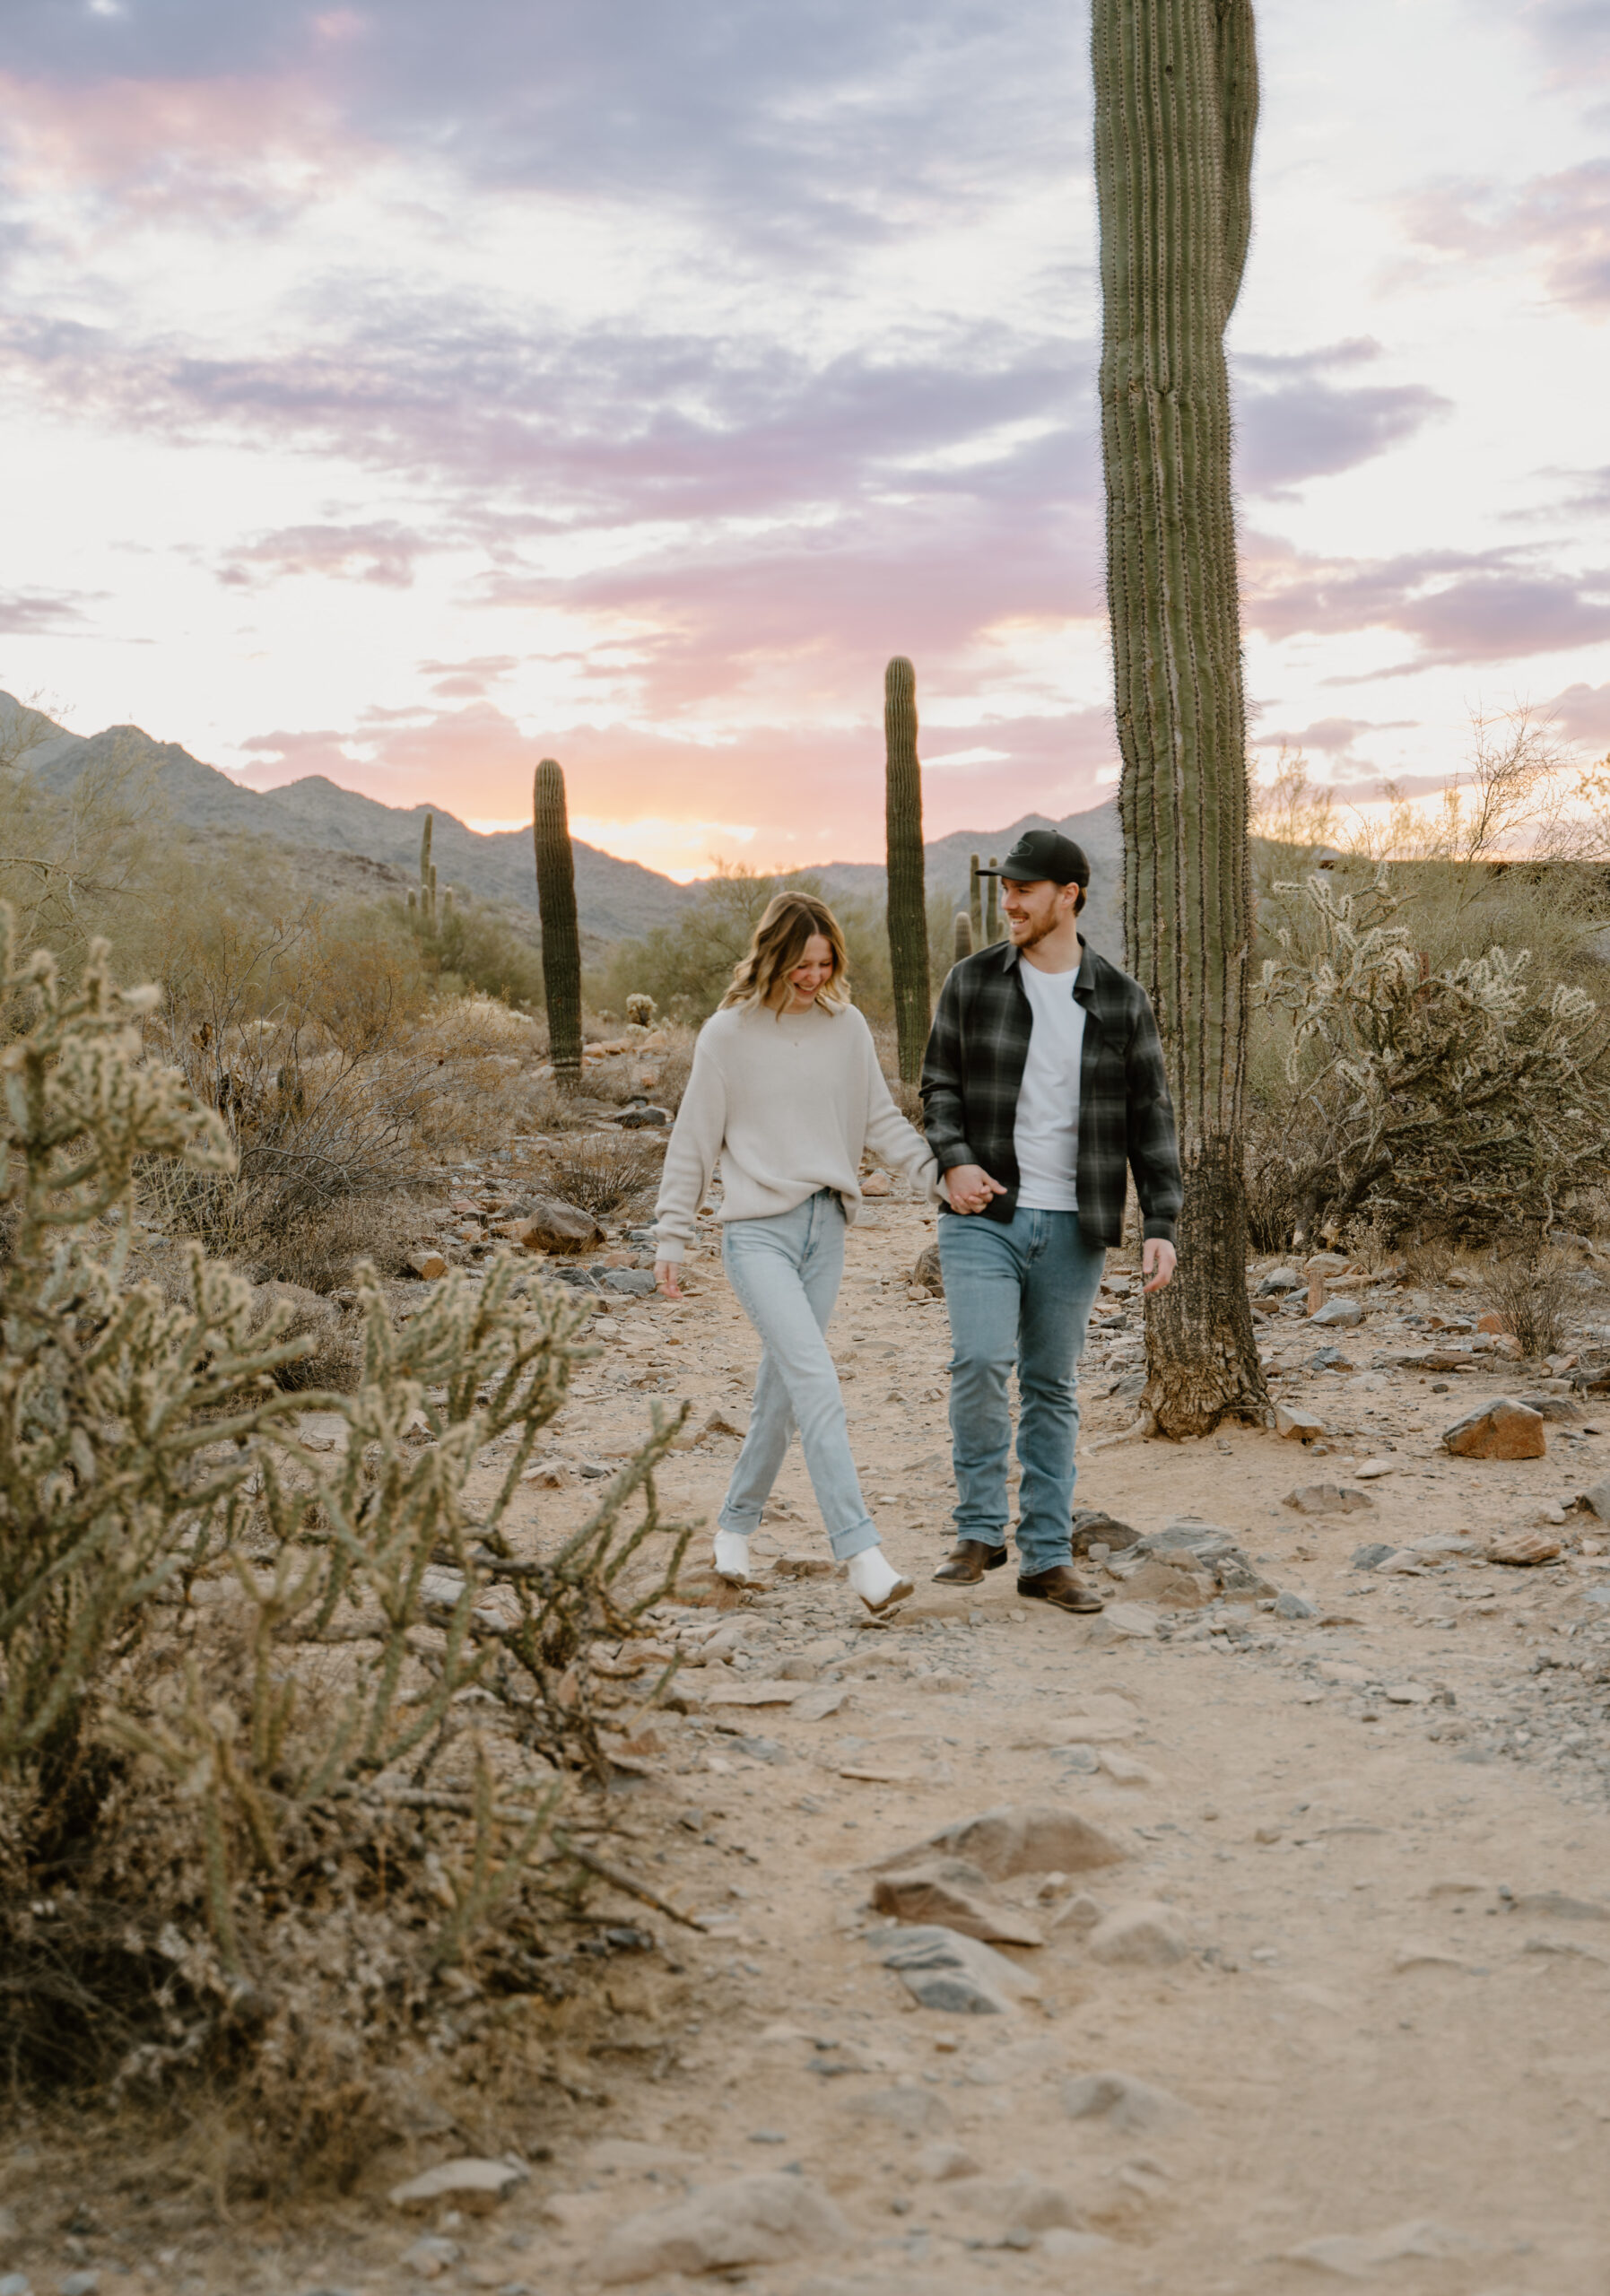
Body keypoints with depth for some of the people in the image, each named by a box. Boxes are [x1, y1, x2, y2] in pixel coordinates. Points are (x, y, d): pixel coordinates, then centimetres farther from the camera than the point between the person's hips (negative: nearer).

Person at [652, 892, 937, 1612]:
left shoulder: (847, 1027, 7)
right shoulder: (729, 1033, -3)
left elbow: (881, 1122, 12)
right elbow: (694, 1141, 2)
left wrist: (941, 1175, -2)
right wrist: (670, 1237, 1)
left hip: (825, 1229, 4)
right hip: (757, 1229, -4)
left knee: (783, 1388, 9)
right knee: (816, 1385, -16)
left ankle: (735, 1525, 28)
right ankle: (860, 1552, -20)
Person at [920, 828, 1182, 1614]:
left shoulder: (1120, 1001, 2)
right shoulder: (973, 981, 3)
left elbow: (1149, 1118, 4)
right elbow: (939, 1083, 9)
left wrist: (1160, 1224, -4)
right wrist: (952, 1160, -10)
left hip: (1071, 1227, 1)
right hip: (983, 1216, -1)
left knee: (1053, 1388, 8)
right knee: (981, 1360, -17)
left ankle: (1047, 1558, 15)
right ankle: (980, 1530, -1)